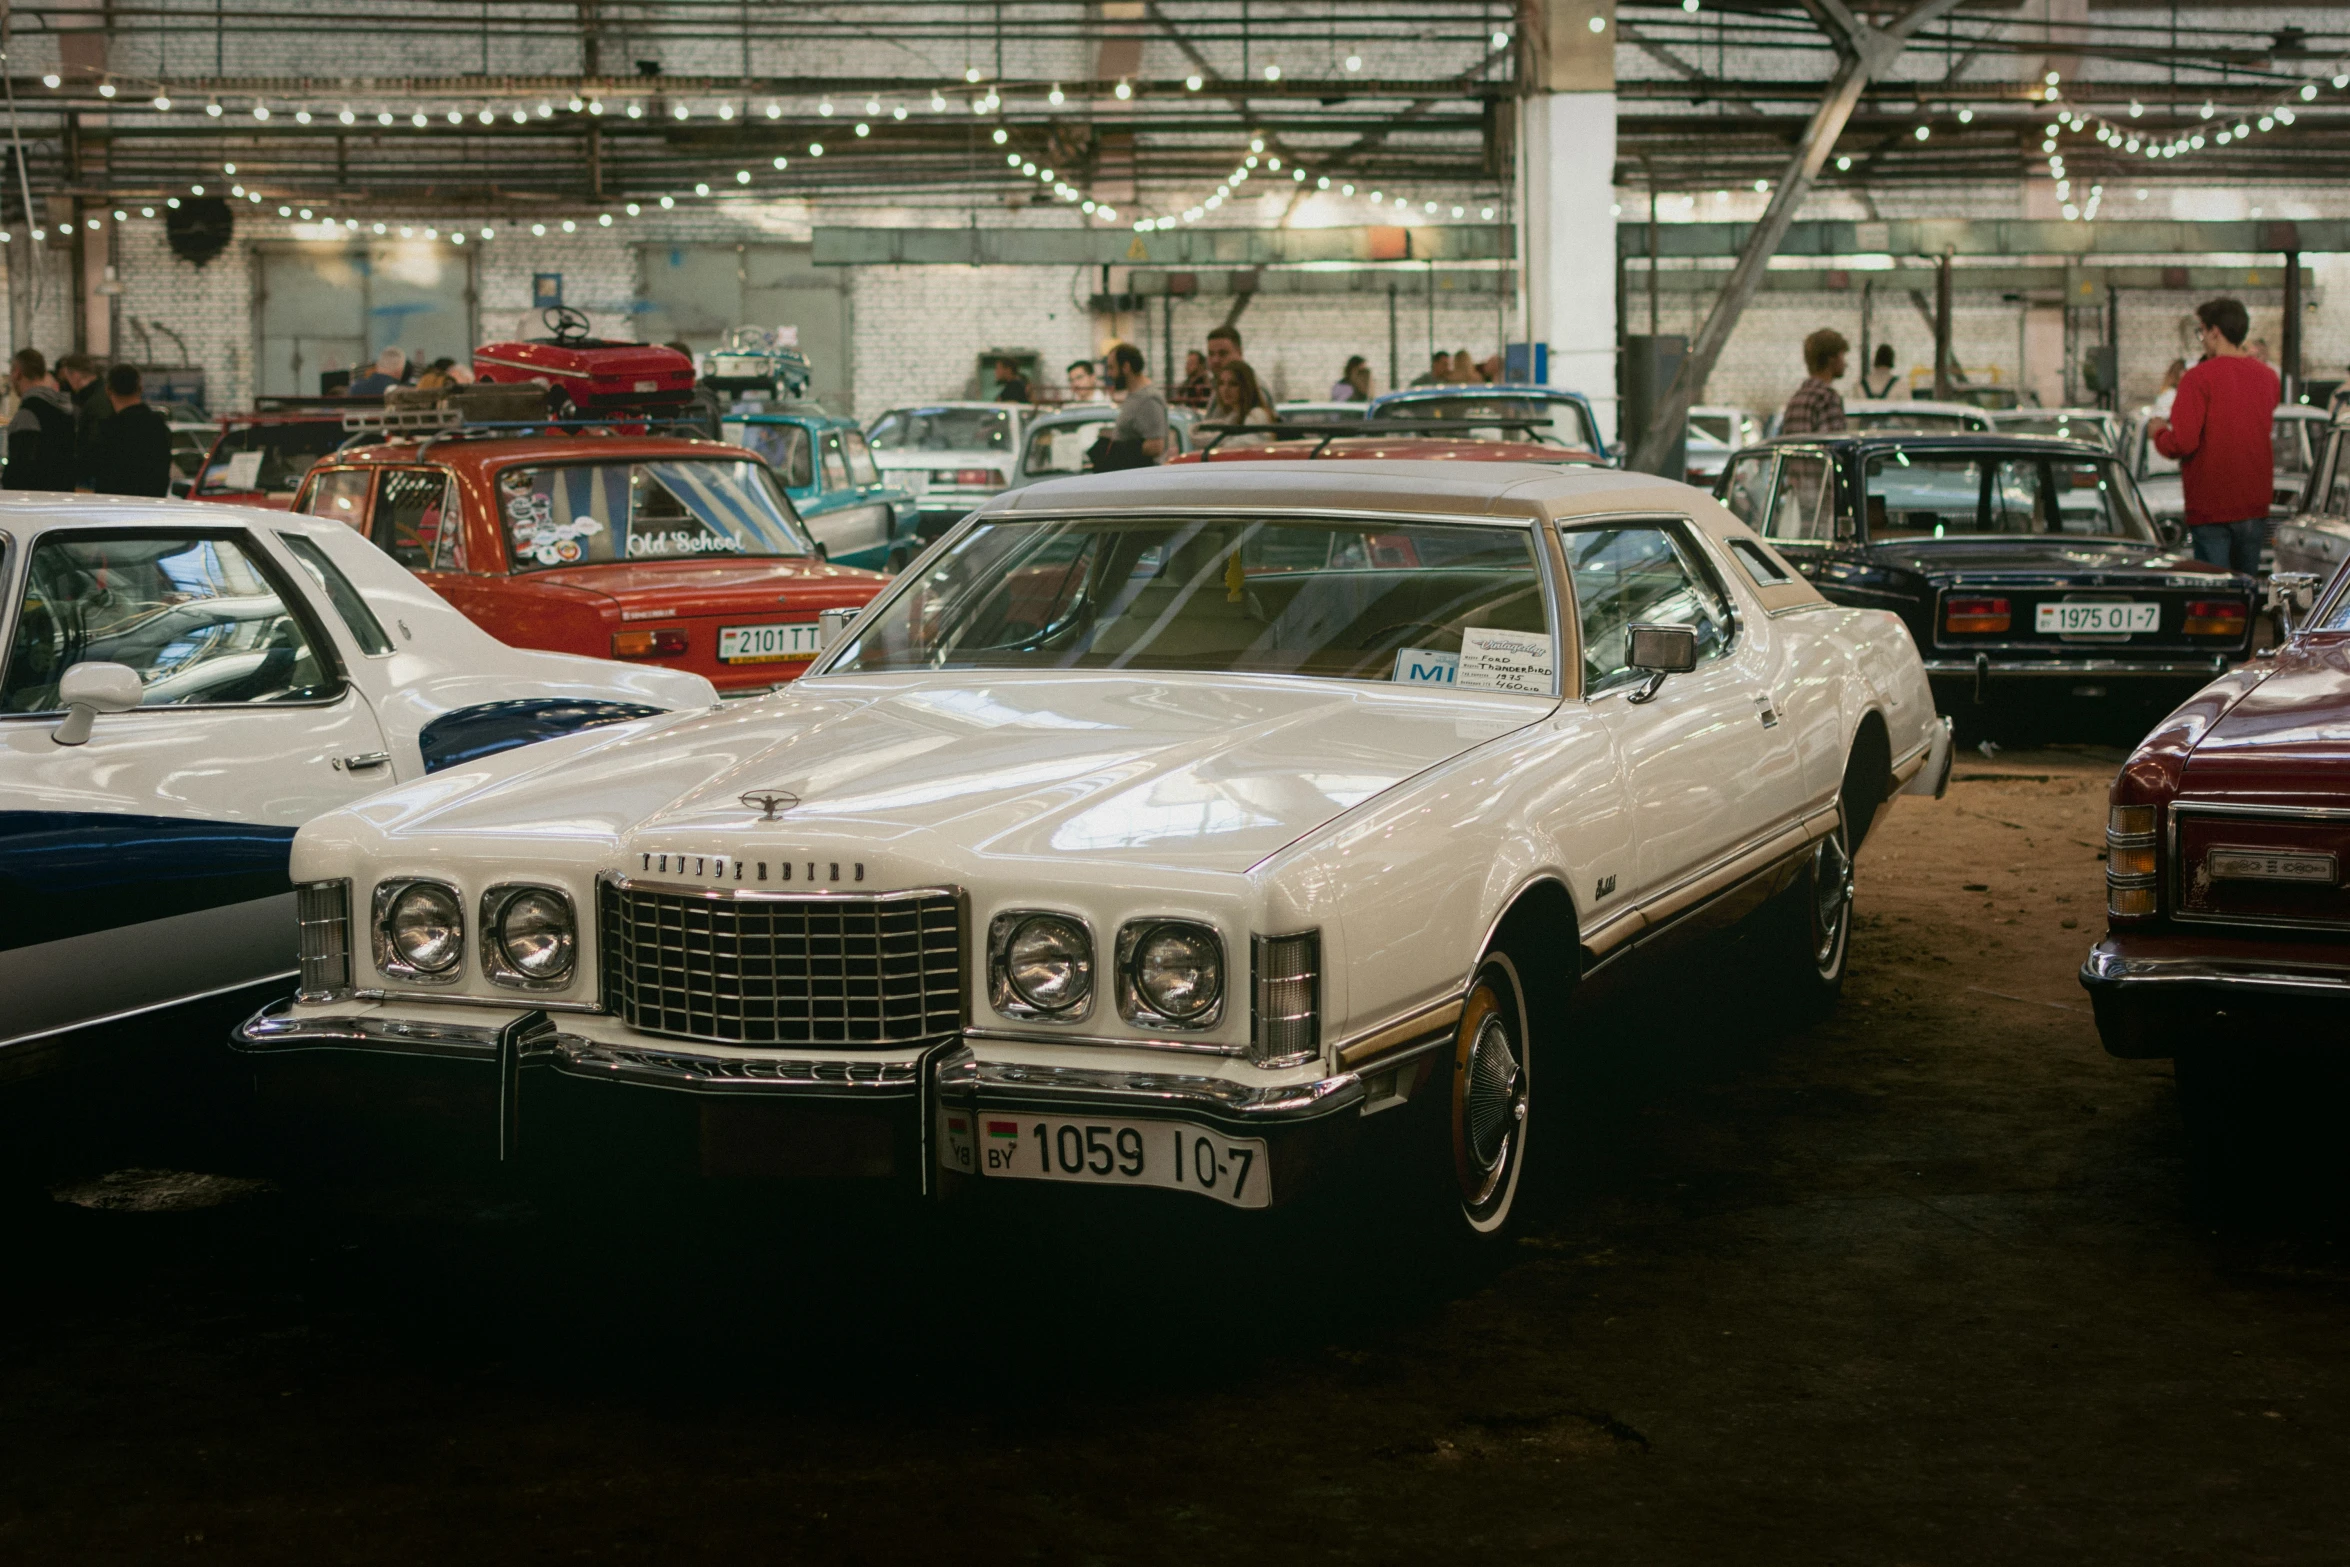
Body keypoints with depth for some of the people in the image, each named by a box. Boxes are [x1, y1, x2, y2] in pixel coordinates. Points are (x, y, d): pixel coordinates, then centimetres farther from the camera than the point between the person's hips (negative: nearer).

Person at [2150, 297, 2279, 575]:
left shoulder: (2200, 378, -13)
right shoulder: (2268, 377, 7)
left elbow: (2181, 443, -20)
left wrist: (2158, 432, 2)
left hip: (2211, 508, -6)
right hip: (2256, 505, 6)